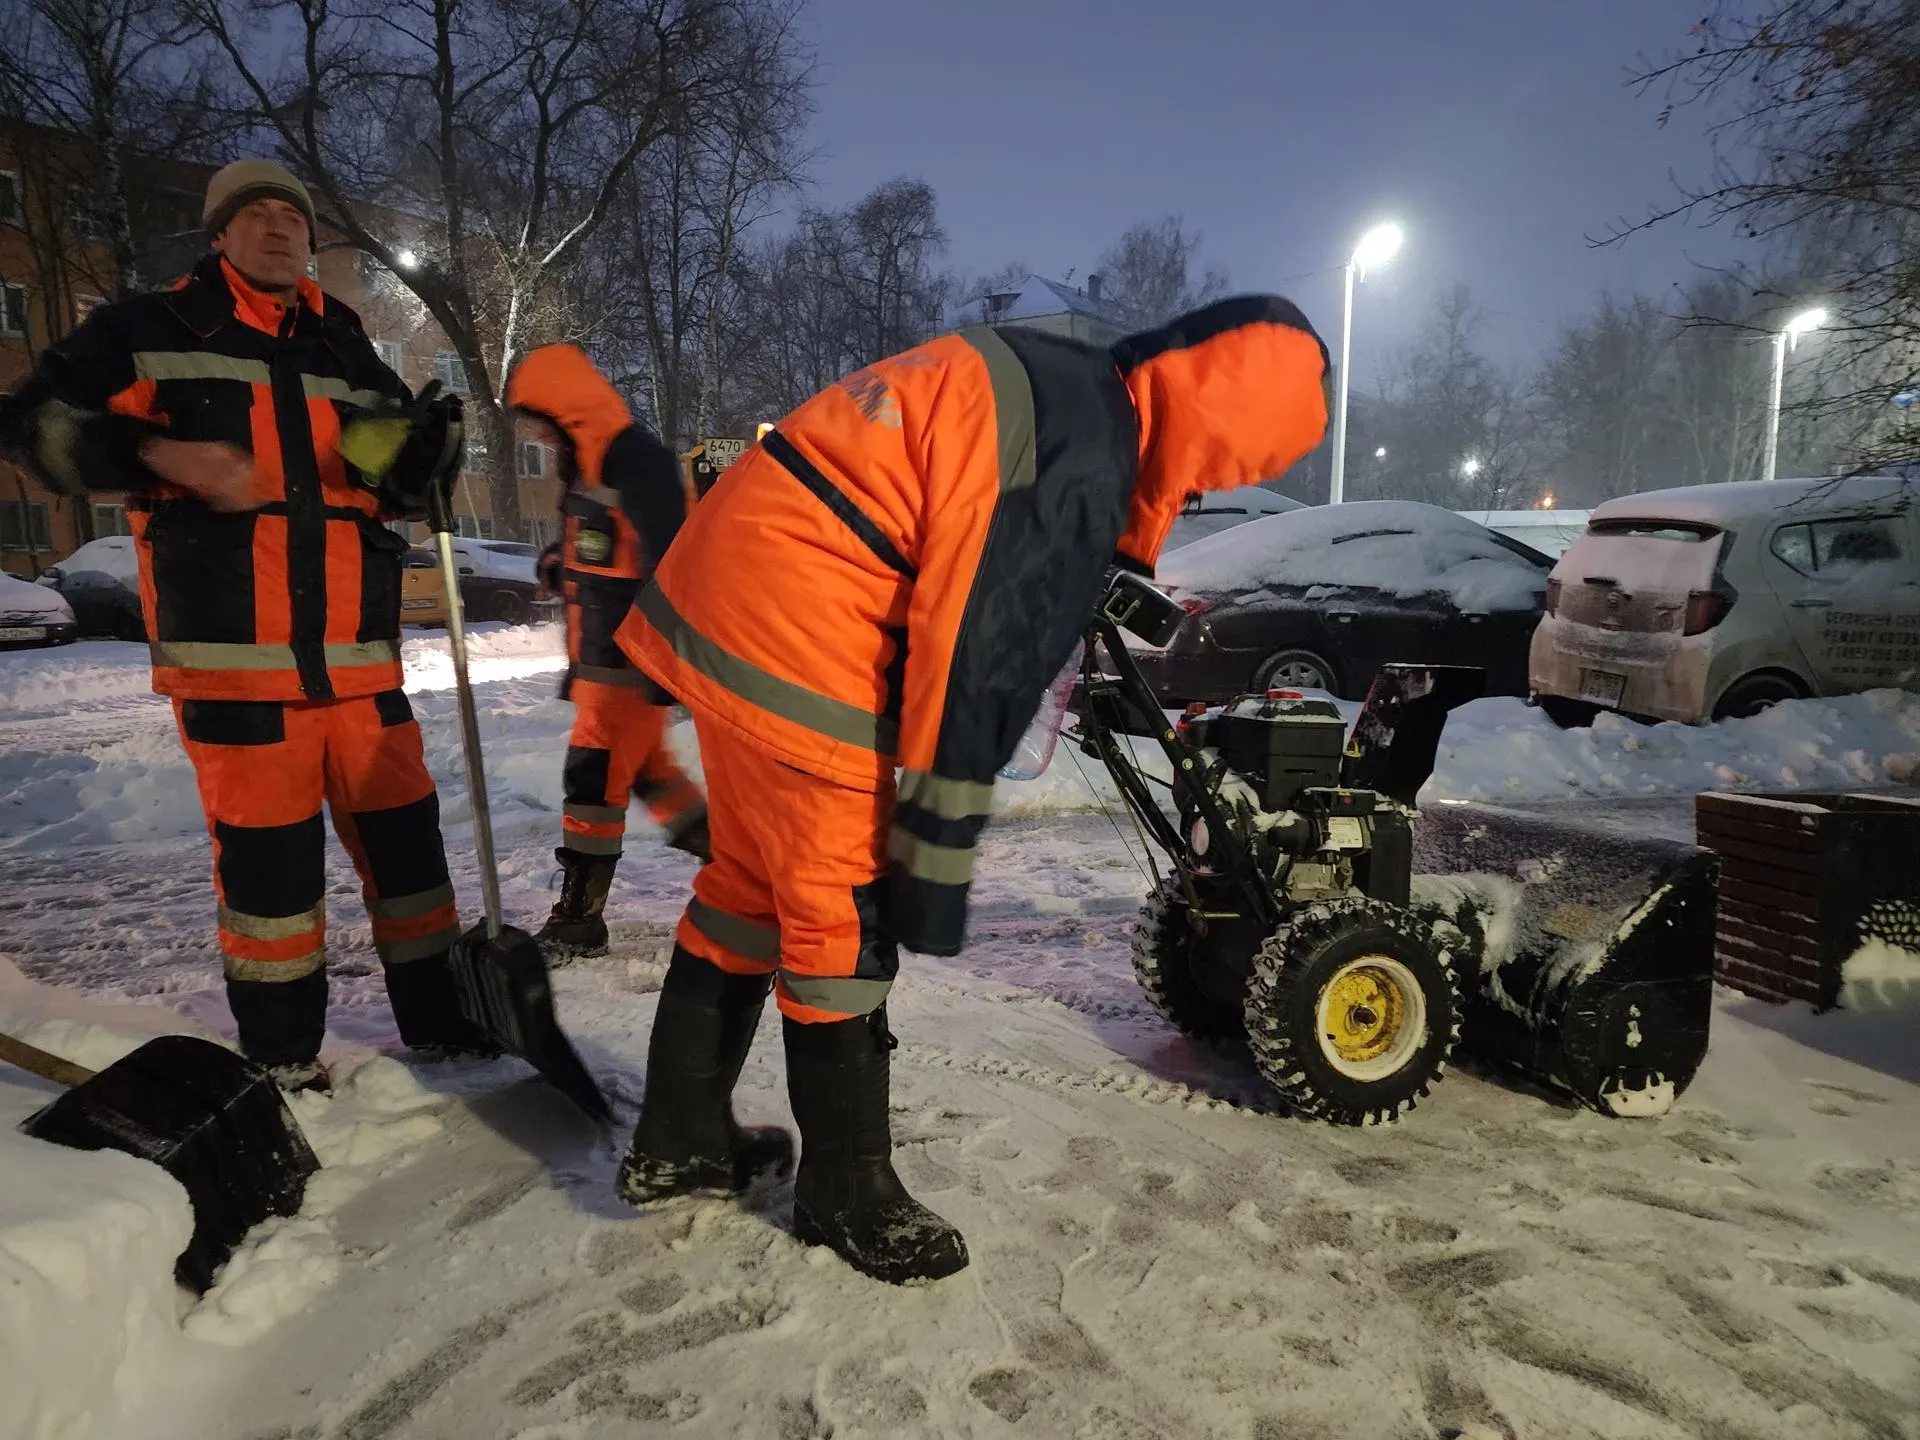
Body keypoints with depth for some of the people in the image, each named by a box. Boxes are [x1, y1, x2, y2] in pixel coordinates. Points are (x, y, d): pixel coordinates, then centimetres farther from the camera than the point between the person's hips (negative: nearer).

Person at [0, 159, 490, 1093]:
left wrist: (429, 448, -3)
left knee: (401, 828, 5)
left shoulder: (350, 359, 18)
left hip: (356, 650, 4)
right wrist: (158, 455, -15)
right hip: (230, 651, -3)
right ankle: (281, 1052, 18)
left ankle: (437, 1018, 19)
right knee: (265, 850, 0)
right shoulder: (149, 333, 8)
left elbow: (398, 493, 20)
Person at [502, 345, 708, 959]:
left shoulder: (635, 461, -18)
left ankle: (578, 918, 8)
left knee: (593, 776, -4)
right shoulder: (588, 465, 15)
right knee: (644, 766, 17)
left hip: (632, 658, -10)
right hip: (603, 656, 10)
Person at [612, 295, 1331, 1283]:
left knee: (751, 877, 19)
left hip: (723, 593, 10)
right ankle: (847, 1192, 22)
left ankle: (678, 1140, 35)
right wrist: (934, 869, -12)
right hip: (792, 641, -10)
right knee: (846, 912, 2)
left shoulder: (1058, 381, 12)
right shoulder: (1078, 471, -19)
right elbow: (979, 674, -20)